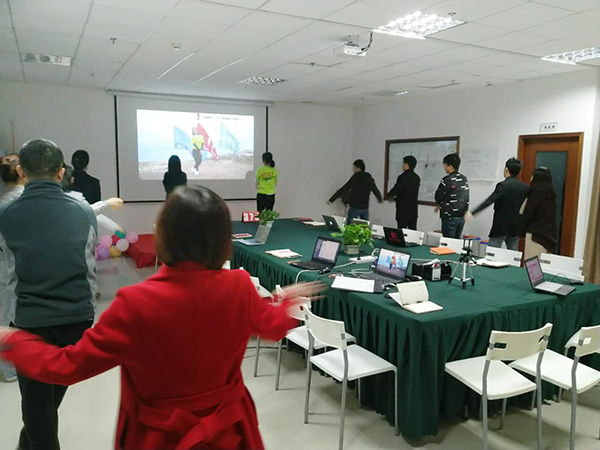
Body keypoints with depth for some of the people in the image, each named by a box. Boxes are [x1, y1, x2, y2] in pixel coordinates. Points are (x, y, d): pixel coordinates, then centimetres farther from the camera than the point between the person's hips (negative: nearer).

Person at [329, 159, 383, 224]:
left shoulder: (355, 178, -11)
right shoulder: (370, 179, 5)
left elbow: (343, 190, -14)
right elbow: (376, 191, 17)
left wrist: (331, 200, -13)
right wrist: (380, 199, 38)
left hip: (355, 207, -6)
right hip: (365, 208, 6)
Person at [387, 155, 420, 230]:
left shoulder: (403, 177, -15)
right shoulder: (417, 178, 9)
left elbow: (395, 190, -11)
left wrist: (389, 195, 12)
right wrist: (396, 197, 25)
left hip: (403, 210, -7)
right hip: (413, 210, 7)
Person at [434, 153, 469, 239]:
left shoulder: (447, 180, -14)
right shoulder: (464, 179, 7)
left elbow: (438, 197, -4)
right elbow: (466, 198, 11)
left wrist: (440, 205, 17)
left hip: (450, 218, -7)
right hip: (461, 217, 7)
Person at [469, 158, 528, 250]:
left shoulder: (503, 185, -14)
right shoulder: (525, 187, 5)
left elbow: (489, 201, -22)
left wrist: (472, 213, -25)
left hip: (501, 226, -6)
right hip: (516, 227, 6)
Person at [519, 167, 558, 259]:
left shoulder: (537, 193, -10)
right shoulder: (551, 195, 13)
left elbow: (527, 215, -8)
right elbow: (550, 217, 18)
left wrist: (521, 231, 3)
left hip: (536, 235, -8)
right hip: (551, 235, 8)